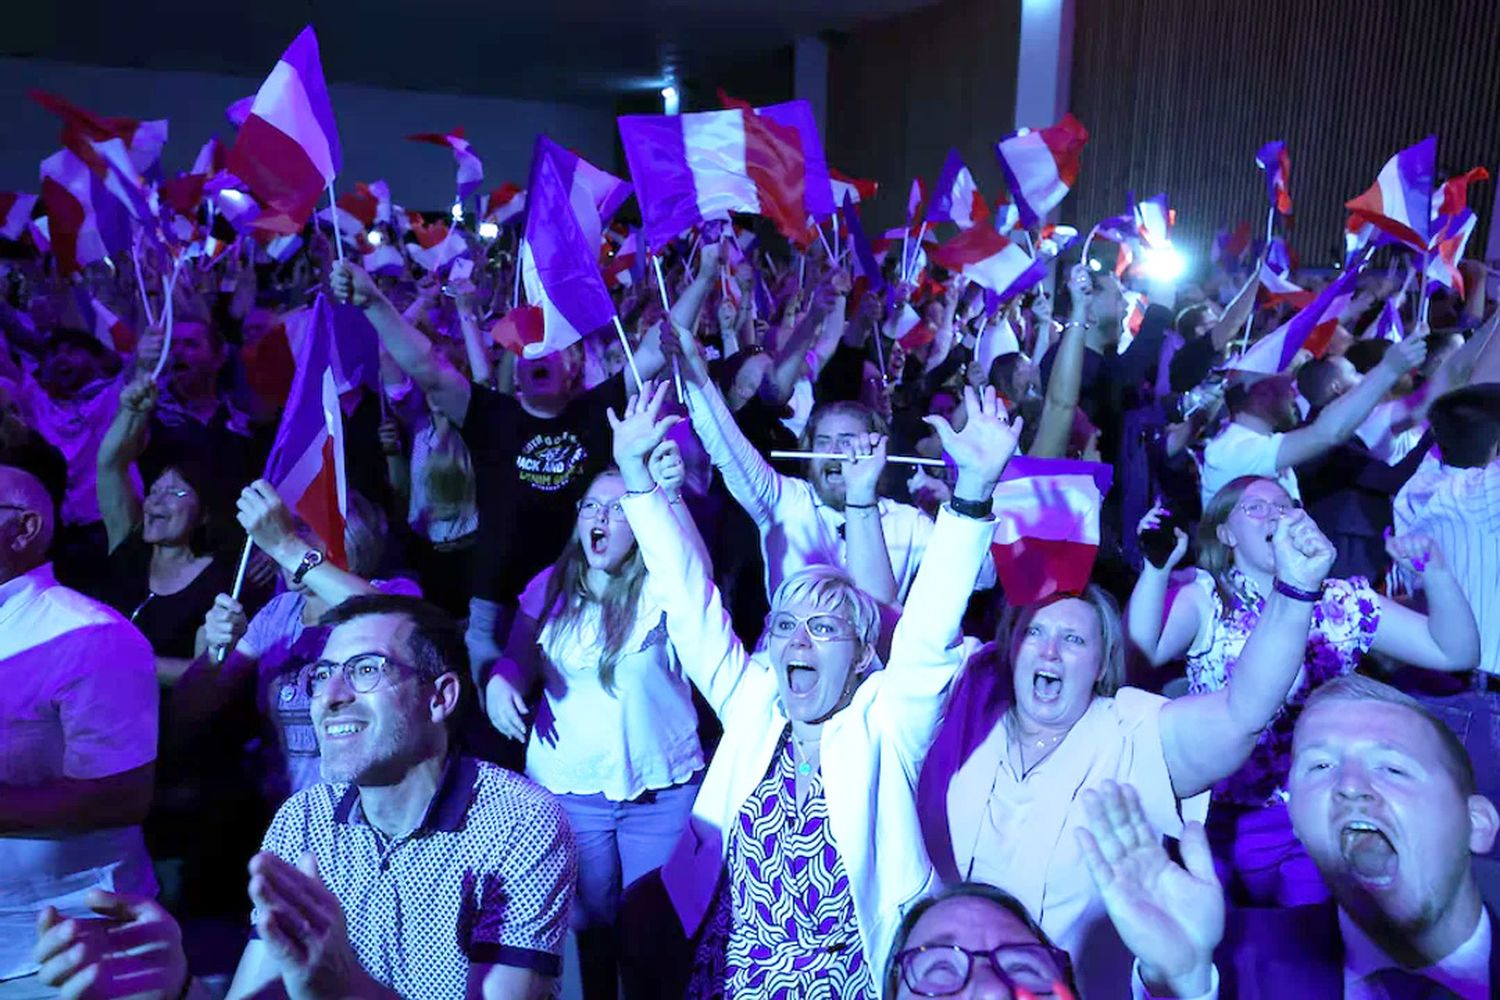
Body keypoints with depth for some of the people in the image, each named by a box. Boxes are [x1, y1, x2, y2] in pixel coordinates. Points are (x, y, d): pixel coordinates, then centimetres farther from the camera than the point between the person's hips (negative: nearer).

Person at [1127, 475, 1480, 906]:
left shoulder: (1344, 603, 6)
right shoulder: (1203, 599, -1)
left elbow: (1457, 653, 1)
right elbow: (1137, 655, -19)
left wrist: (1435, 573, -14)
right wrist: (1158, 566, -28)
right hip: (1221, 820, -2)